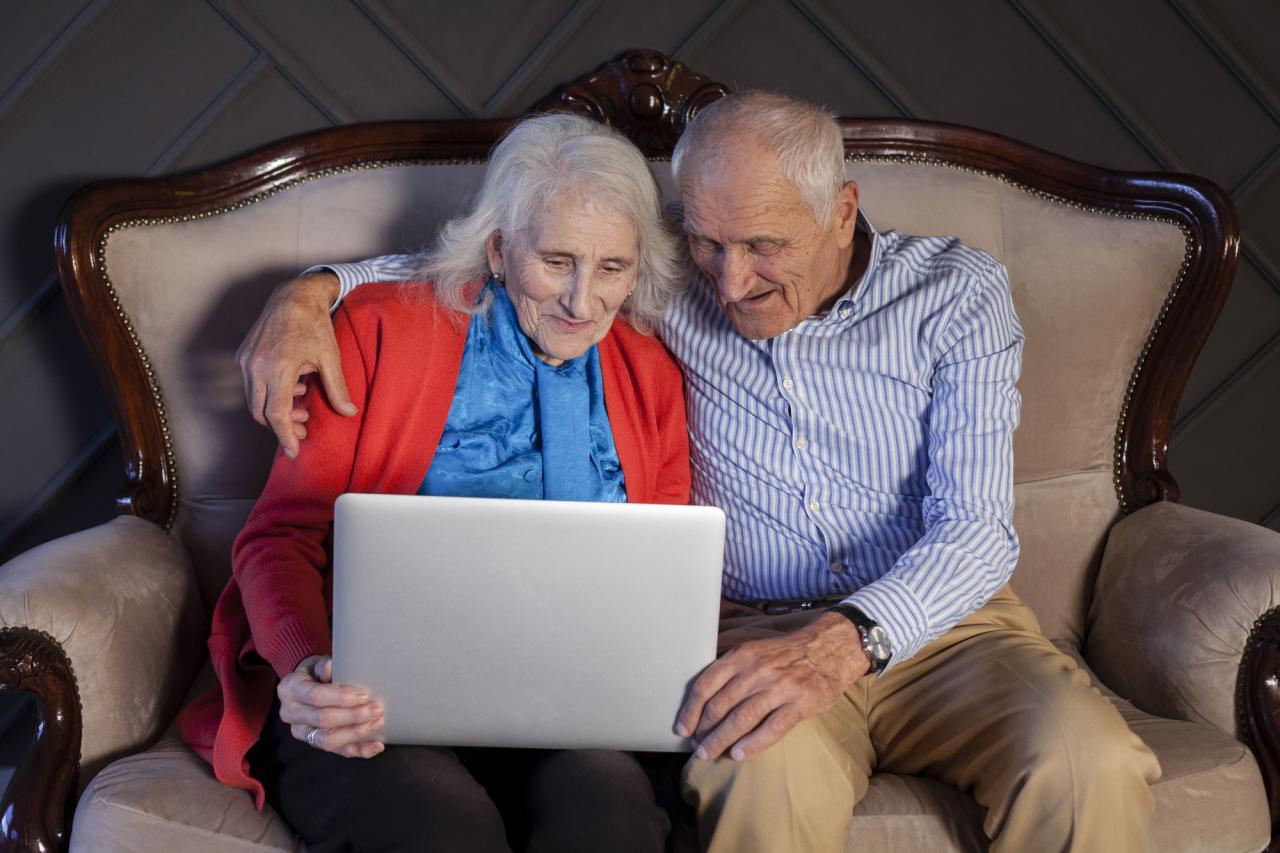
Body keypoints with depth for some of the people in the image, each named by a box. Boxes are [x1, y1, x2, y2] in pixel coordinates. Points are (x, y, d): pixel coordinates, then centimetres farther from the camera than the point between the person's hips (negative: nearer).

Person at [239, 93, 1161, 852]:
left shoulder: (957, 291, -3)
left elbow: (977, 528, -13)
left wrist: (843, 640, -32)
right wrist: (315, 290, -3)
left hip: (940, 622, 1)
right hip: (757, 632, 0)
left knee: (1093, 768, -30)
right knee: (773, 772, -37)